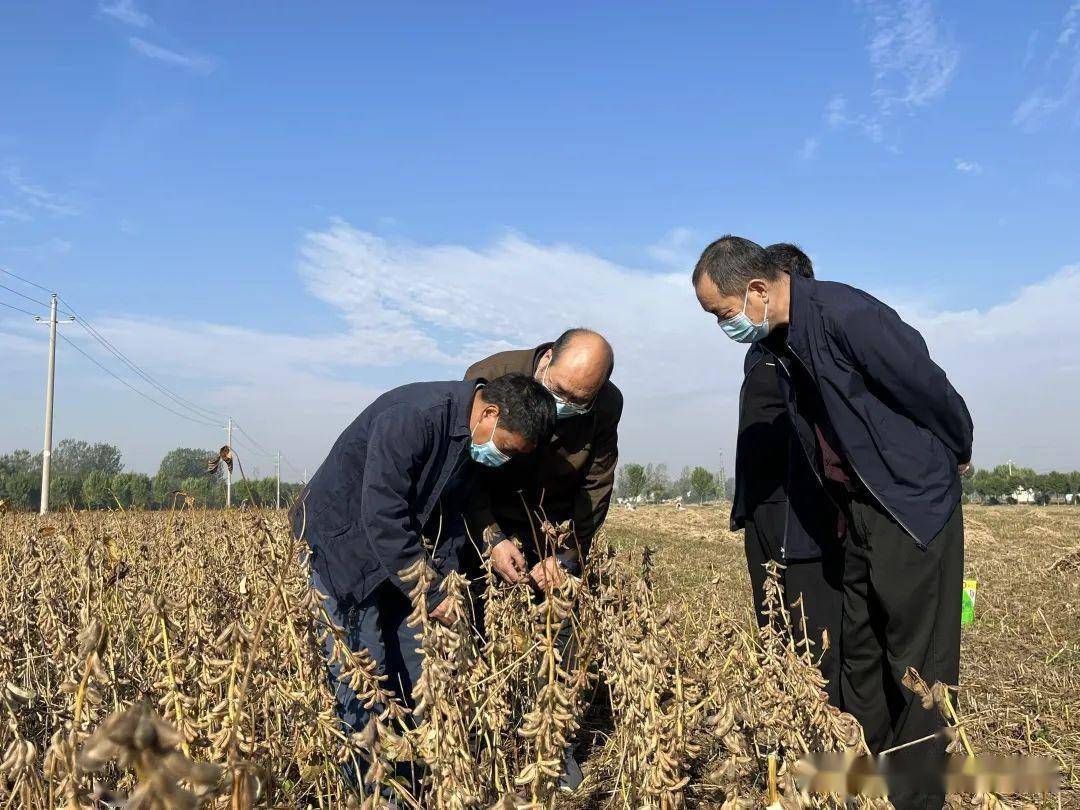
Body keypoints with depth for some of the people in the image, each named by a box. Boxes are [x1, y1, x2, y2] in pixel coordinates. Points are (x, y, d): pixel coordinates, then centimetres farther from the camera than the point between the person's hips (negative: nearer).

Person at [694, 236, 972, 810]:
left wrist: (956, 457, 1)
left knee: (918, 658, 0)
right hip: (857, 511, 9)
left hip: (913, 503, -9)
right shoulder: (779, 341, 5)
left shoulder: (845, 315, -23)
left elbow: (928, 387, -15)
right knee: (858, 652, 14)